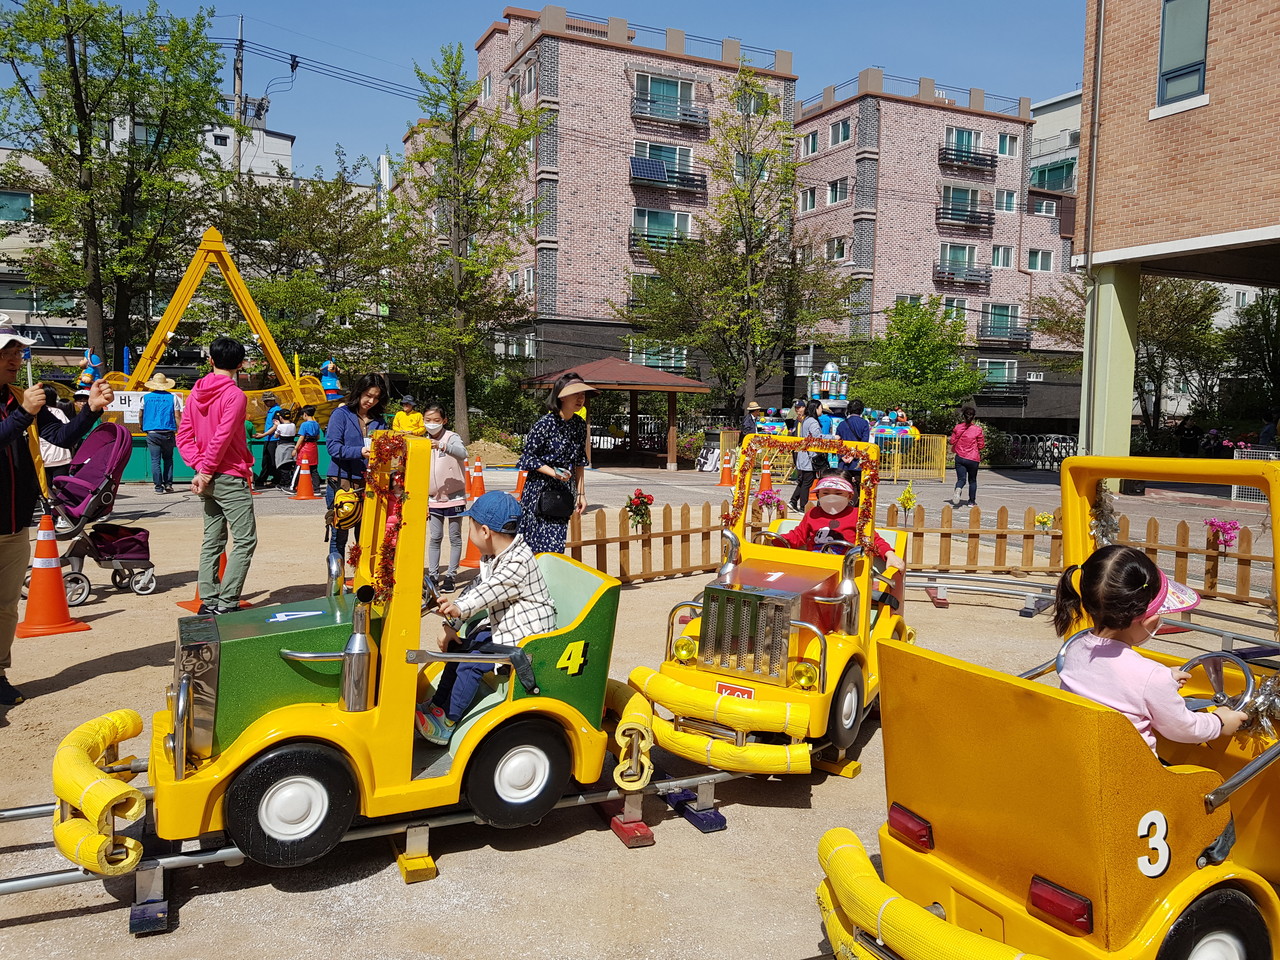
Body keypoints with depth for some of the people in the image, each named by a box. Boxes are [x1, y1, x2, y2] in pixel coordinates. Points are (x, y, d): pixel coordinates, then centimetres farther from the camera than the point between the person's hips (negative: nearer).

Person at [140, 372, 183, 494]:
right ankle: (168, 484, 7)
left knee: (155, 460, 2)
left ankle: (159, 486, -2)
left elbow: (141, 414, 18)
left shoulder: (146, 398, 6)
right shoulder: (172, 397, 1)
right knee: (168, 459, 13)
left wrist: (141, 425, 37)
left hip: (152, 433, 0)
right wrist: (179, 431, 7)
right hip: (168, 433, 0)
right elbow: (177, 416, -1)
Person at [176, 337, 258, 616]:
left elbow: (184, 435, 6)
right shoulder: (235, 395, -12)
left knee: (212, 540, 12)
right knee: (245, 540, -2)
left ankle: (208, 601, 13)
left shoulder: (196, 393, 9)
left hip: (207, 478, 8)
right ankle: (226, 604, -6)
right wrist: (206, 471, -9)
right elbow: (222, 438, -18)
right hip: (230, 477, -8)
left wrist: (200, 467, -1)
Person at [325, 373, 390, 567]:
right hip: (341, 481, -4)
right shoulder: (341, 414, 1)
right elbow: (333, 446, -10)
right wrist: (360, 452, -25)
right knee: (339, 536, 2)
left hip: (369, 484, 4)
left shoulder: (378, 421, 13)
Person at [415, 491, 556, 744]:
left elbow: (490, 591, -37)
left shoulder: (518, 562, -24)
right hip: (501, 627, 10)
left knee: (472, 663, -17)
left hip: (525, 636, -10)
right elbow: (476, 588, 7)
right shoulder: (491, 557, 7)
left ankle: (447, 723, -3)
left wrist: (460, 609, -51)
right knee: (459, 648, 9)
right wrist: (449, 624, -1)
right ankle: (437, 706, 21)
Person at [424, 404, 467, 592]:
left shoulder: (452, 437, -7)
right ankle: (433, 575, 11)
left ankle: (450, 575, 9)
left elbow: (463, 453, -31)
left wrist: (442, 446, -46)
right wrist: (424, 501, 10)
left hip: (454, 497, -4)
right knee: (435, 537, 5)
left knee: (455, 537, 3)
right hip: (434, 499, 5)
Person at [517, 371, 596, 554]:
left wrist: (581, 494, 13)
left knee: (557, 545, 4)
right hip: (539, 491, -5)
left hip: (563, 494, 6)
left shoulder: (579, 424, 6)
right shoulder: (545, 424, -13)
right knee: (539, 546, -5)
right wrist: (554, 472, -20)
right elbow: (528, 457, -8)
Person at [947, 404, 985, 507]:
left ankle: (958, 489, -31)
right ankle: (971, 501, 19)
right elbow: (981, 445, -1)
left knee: (961, 479, 3)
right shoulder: (977, 429, -7)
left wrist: (949, 440, 22)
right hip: (973, 459, -1)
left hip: (960, 458, 1)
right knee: (972, 480, 15)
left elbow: (952, 441, 0)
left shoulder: (958, 427, -4)